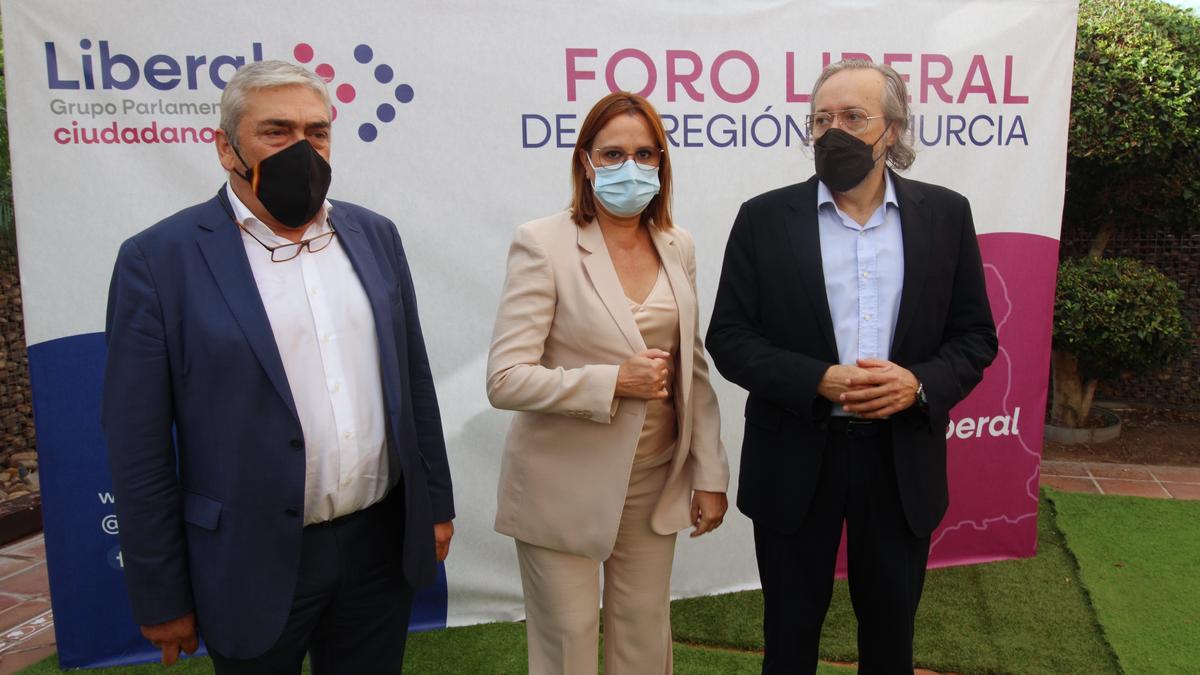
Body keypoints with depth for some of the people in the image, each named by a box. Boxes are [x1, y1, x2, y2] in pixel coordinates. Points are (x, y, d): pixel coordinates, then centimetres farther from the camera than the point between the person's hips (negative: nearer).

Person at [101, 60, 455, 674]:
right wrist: (162, 600, -4)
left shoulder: (374, 235, 4)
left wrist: (436, 504, 10)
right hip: (255, 570, -3)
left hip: (384, 547, 4)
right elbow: (139, 448, -7)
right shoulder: (160, 258, -9)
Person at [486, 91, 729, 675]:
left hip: (655, 485, 5)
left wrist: (710, 476, 6)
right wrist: (615, 381, -21)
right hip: (566, 489, -4)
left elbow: (693, 369, 8)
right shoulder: (542, 245, -12)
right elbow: (505, 379, -16)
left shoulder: (677, 247, 4)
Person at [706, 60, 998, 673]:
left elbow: (975, 335, 4)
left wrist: (919, 384, -16)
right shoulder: (764, 219, -4)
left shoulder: (945, 215, 1)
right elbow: (728, 339, -6)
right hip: (796, 463, -1)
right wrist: (820, 380, -20)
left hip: (903, 463, 2)